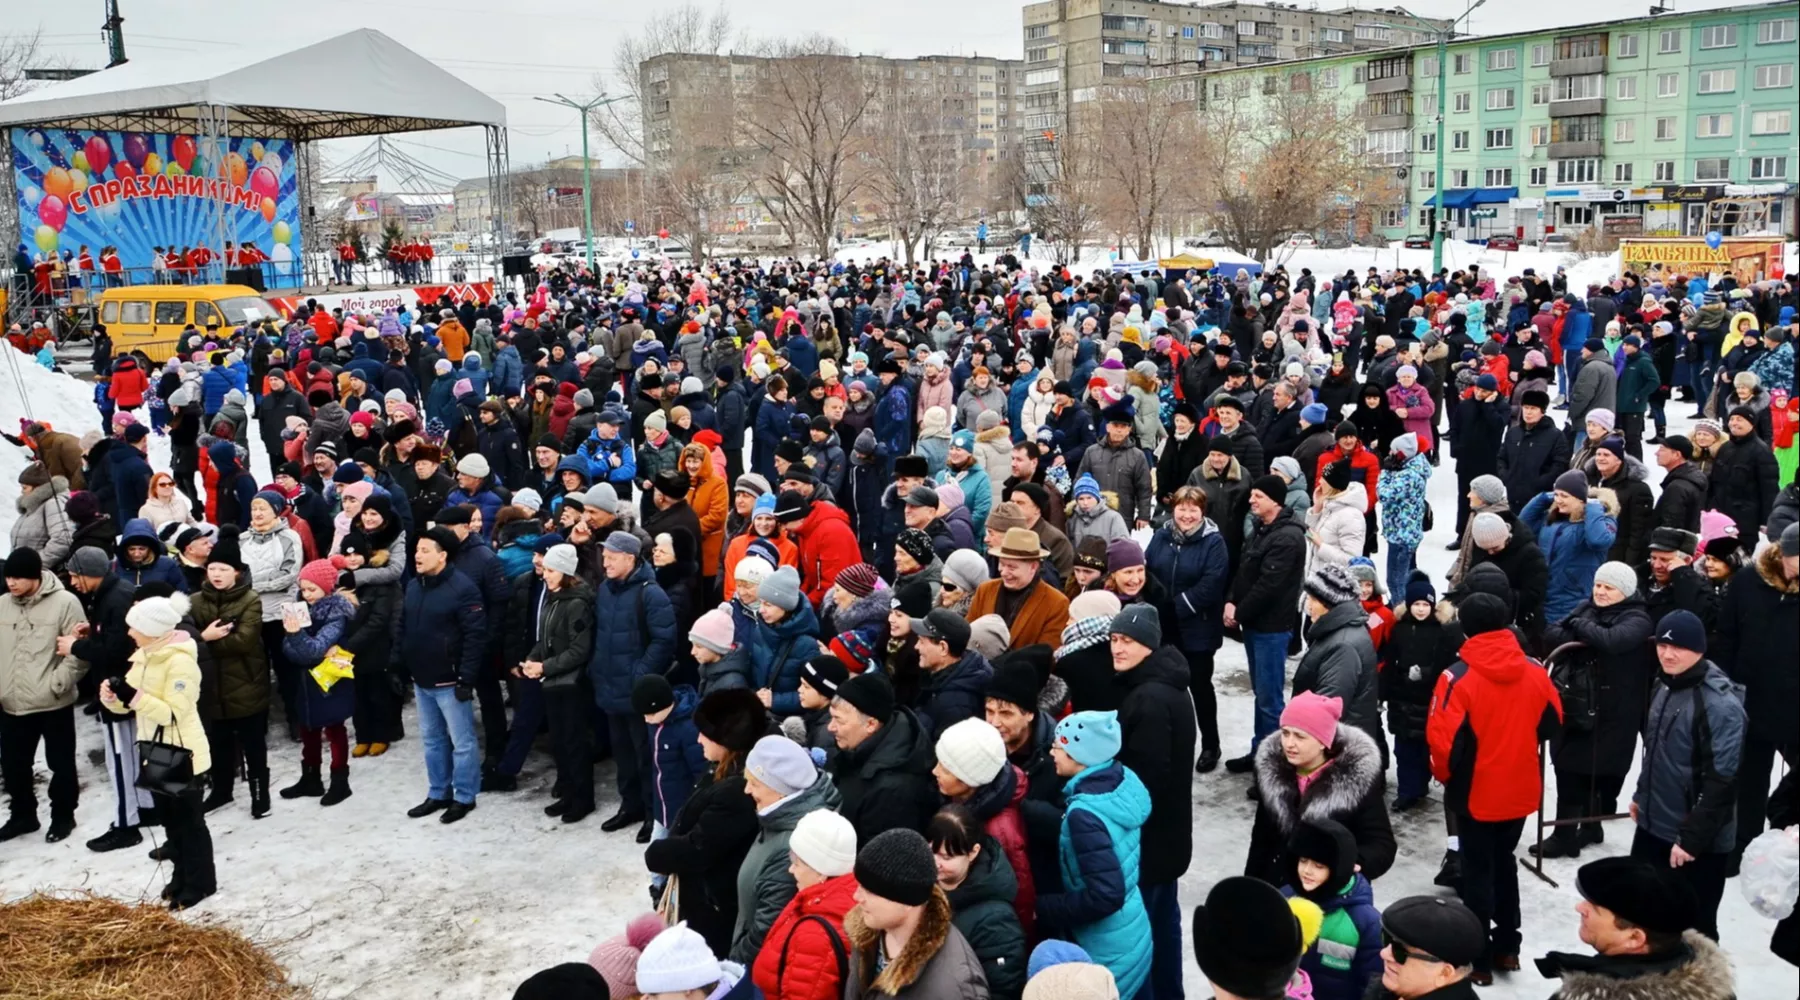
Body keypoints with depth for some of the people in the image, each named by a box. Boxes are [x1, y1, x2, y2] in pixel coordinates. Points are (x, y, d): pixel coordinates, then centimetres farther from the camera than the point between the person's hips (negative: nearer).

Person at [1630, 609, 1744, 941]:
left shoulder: (1720, 704, -21)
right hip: (1653, 827, 8)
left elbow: (1721, 782, -22)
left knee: (1694, 927, 4)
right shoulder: (1665, 687, 5)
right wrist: (1642, 795, 22)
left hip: (1699, 843, -8)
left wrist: (1692, 838, -22)